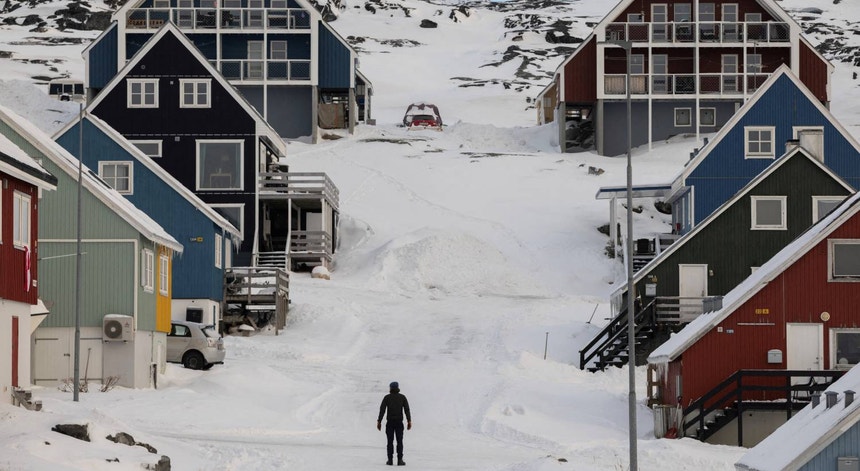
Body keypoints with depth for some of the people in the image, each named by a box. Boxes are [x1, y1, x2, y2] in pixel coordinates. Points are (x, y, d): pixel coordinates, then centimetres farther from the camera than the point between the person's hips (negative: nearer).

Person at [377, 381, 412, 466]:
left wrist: (379, 421, -3)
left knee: (390, 441, 5)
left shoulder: (387, 397, 1)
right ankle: (400, 460, -4)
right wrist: (409, 421, -4)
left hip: (390, 422, 0)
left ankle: (390, 460, 1)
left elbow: (382, 410, -5)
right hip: (399, 422, 0)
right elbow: (407, 410, -3)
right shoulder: (402, 397, 4)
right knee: (399, 441, 3)